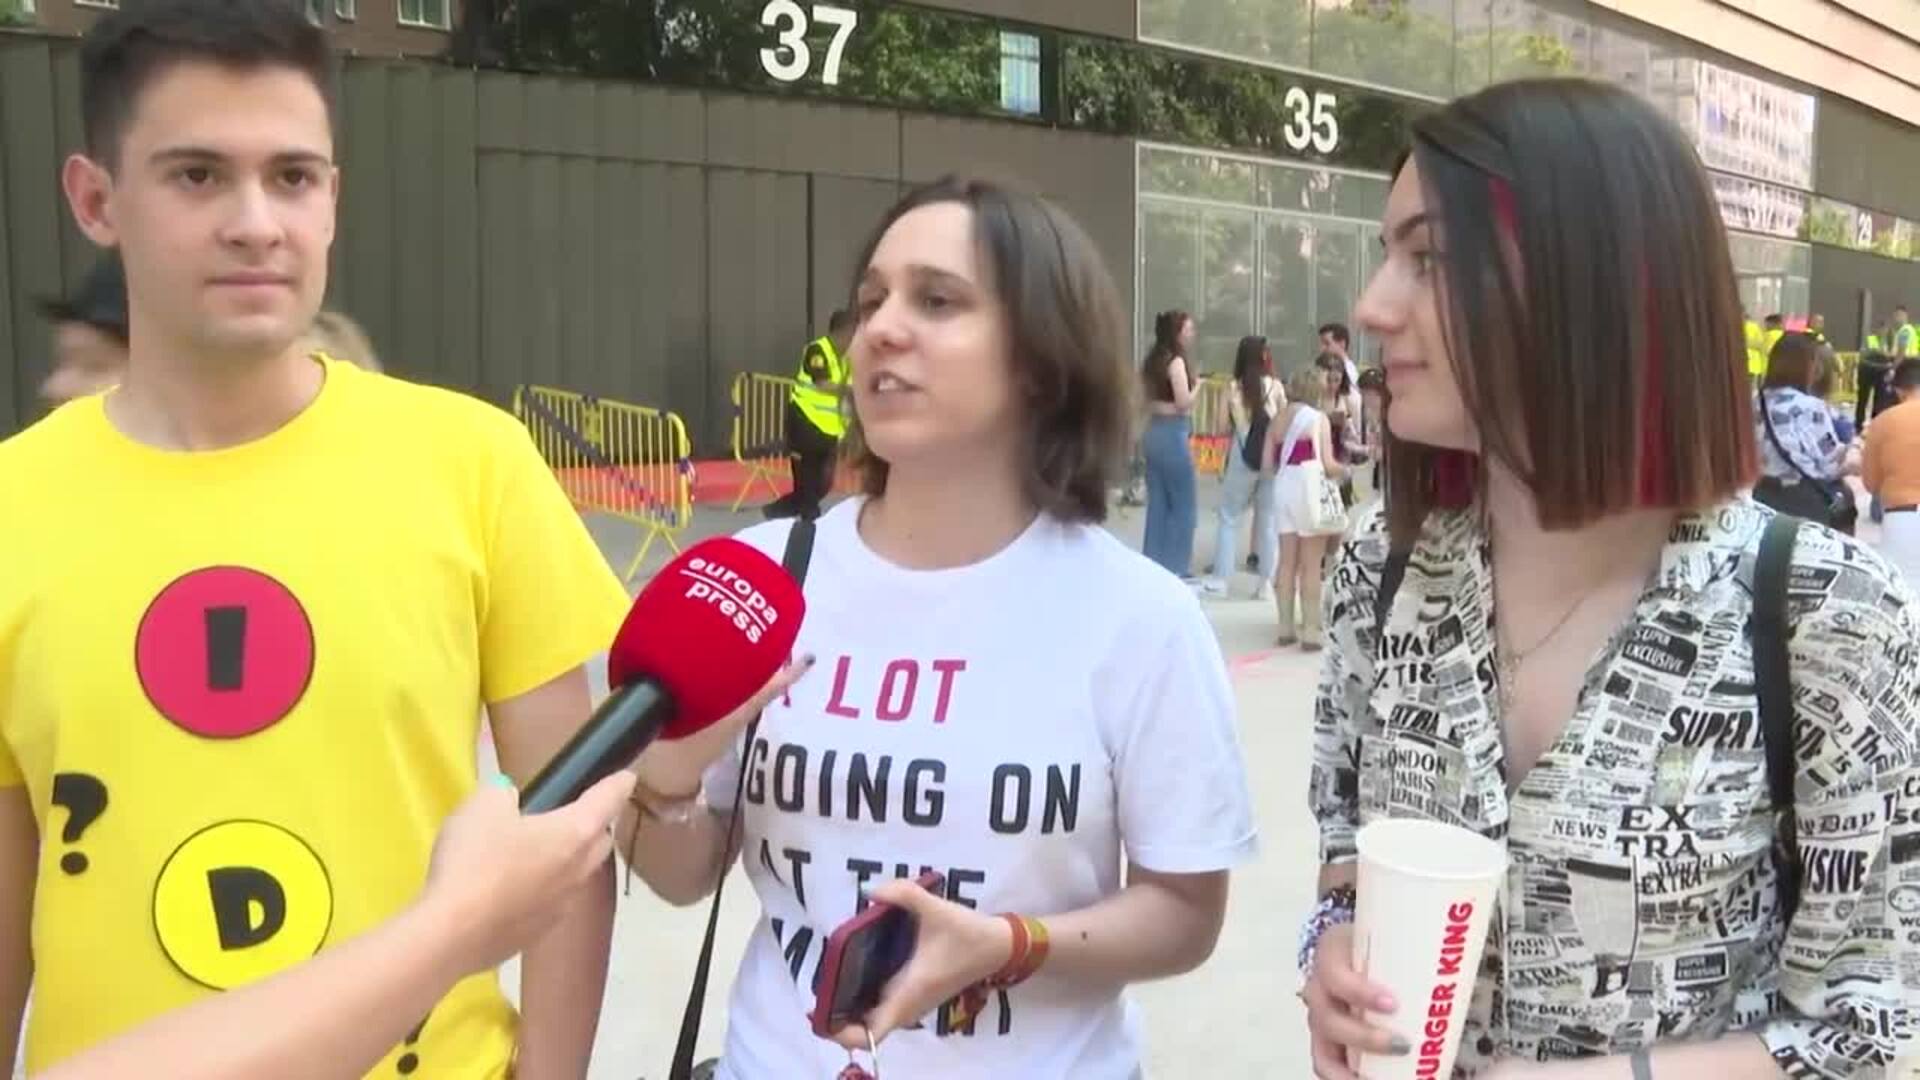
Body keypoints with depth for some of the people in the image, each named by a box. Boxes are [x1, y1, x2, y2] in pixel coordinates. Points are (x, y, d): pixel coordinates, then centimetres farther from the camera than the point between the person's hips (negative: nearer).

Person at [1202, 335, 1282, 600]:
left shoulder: (1236, 387, -3)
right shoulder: (1275, 386, 0)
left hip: (1244, 456, -1)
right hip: (1273, 457, 1)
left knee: (1229, 517, 9)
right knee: (1269, 520, 7)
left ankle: (1220, 580, 8)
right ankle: (1267, 584, 6)